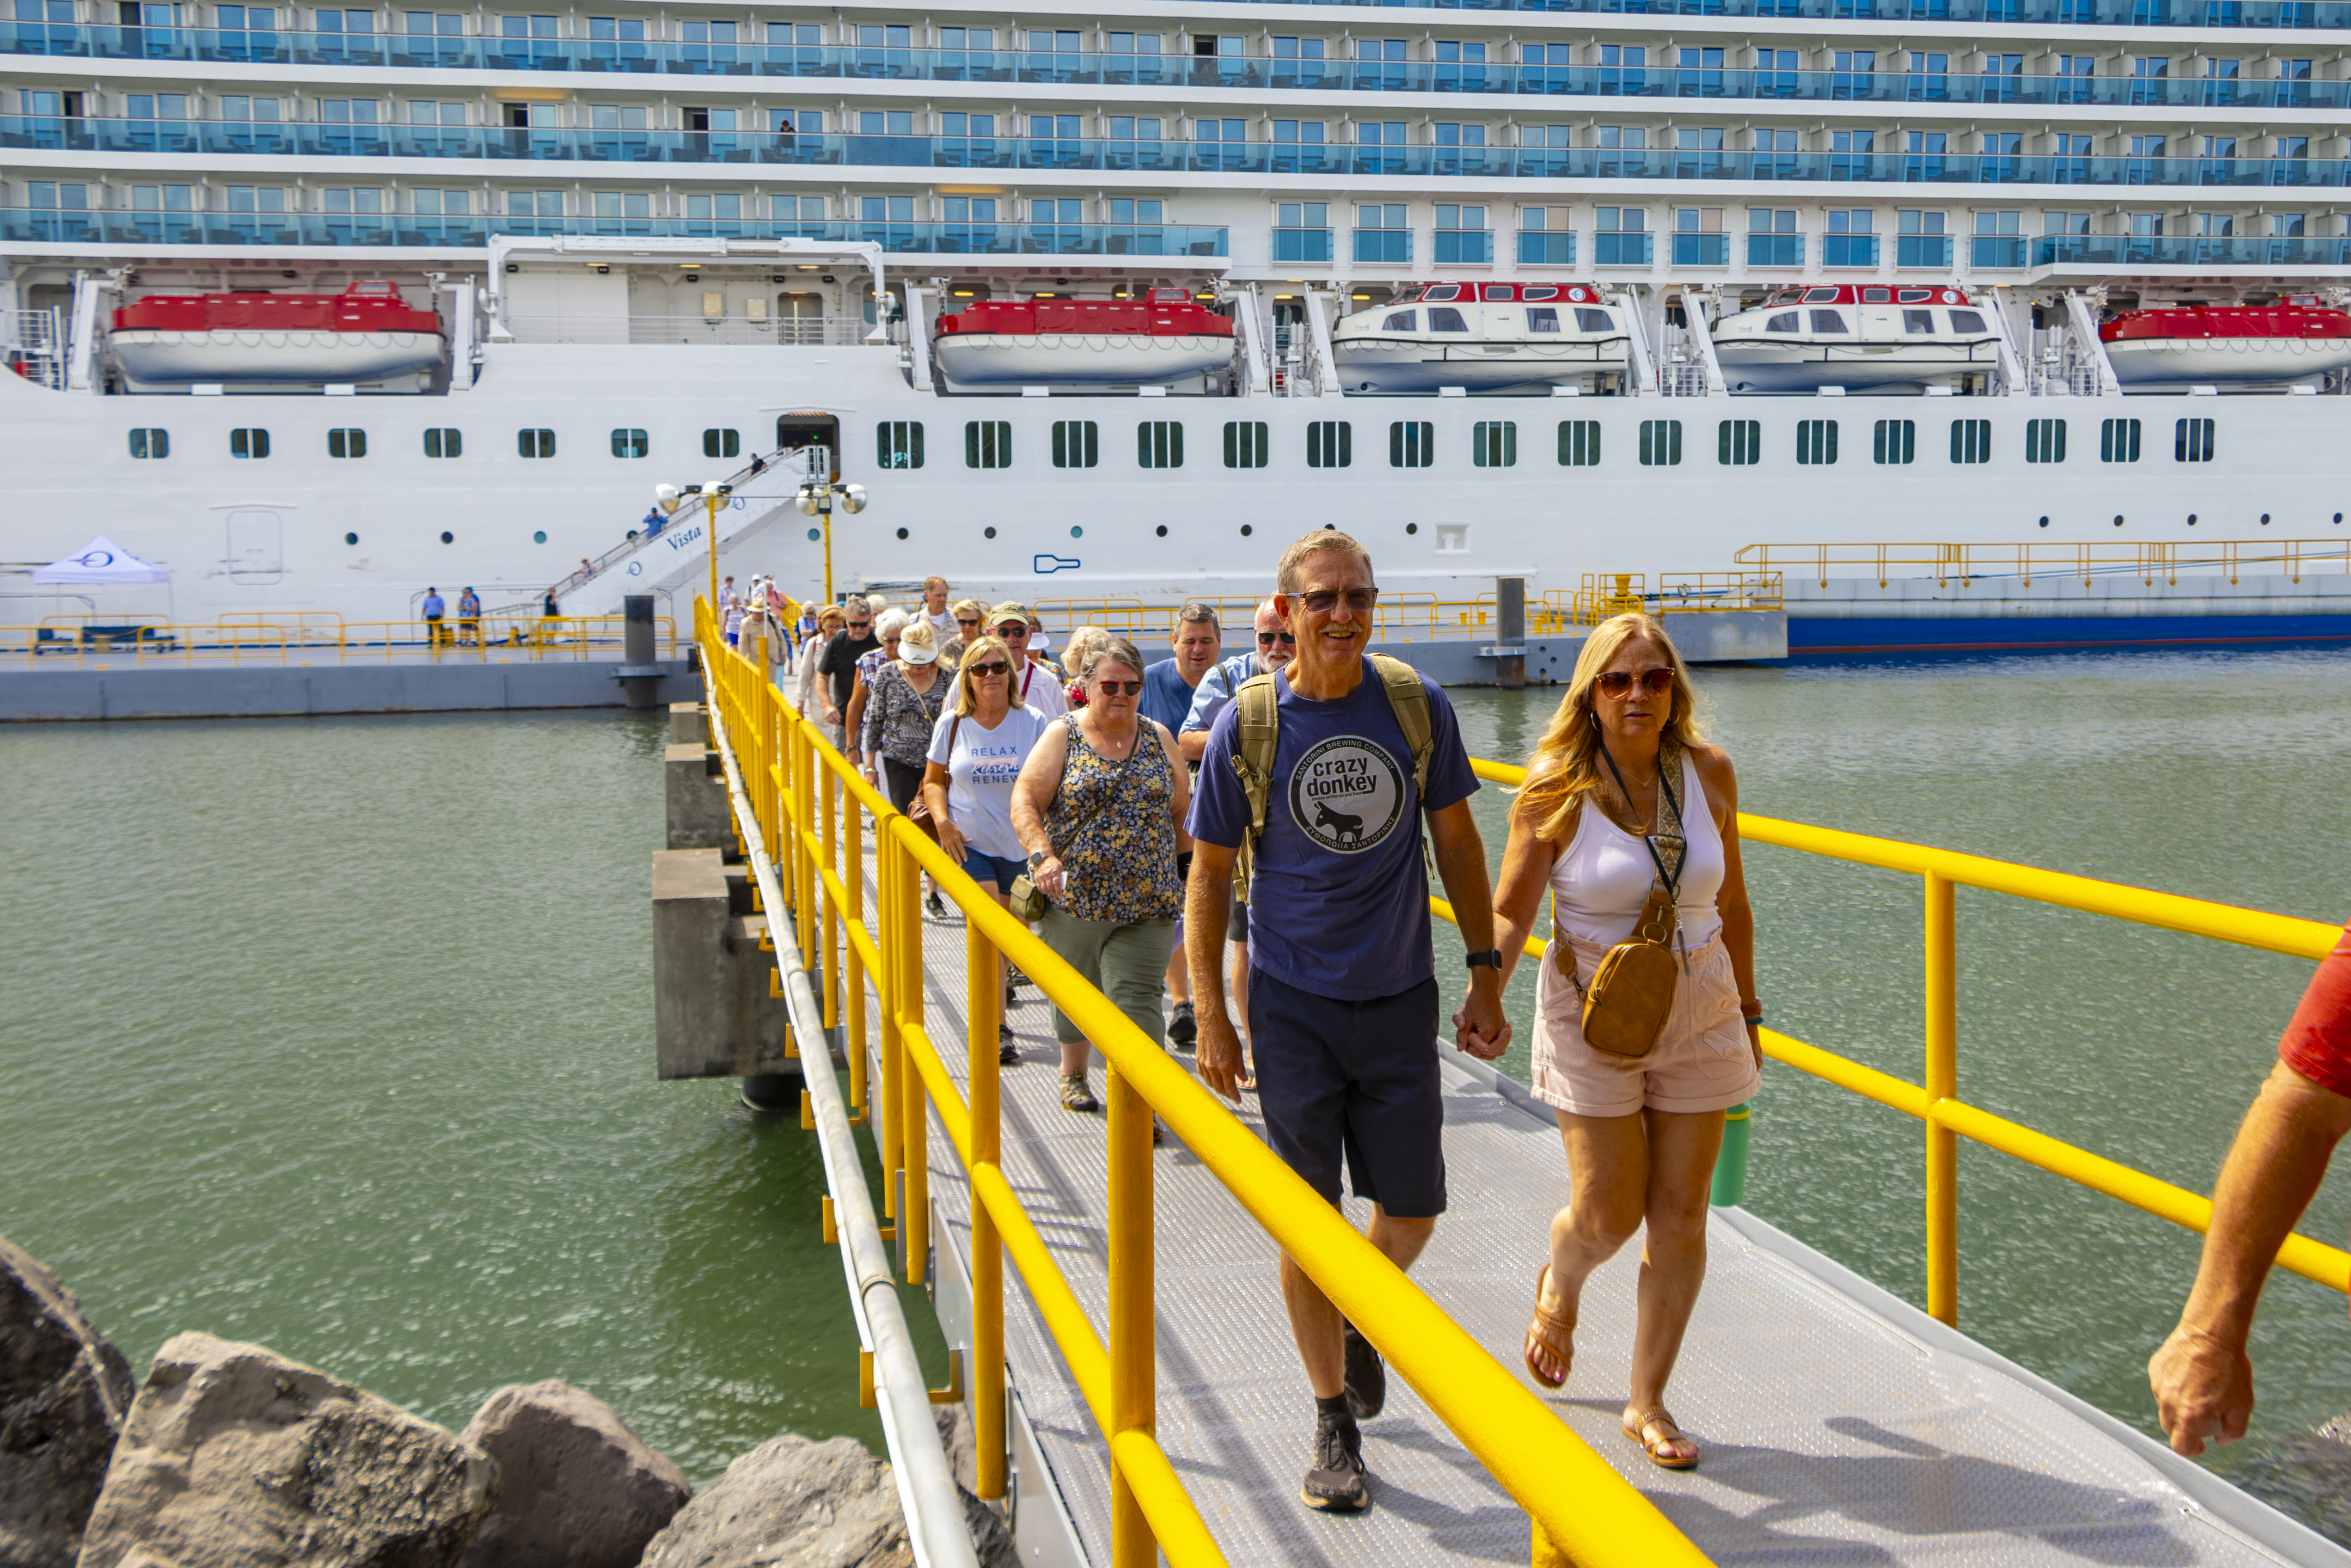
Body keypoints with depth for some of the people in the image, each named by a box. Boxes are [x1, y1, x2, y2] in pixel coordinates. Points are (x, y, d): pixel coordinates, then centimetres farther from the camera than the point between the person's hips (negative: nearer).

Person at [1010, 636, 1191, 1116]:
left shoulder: (1158, 737, 8)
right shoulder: (1063, 735, 0)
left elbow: (1181, 811, 15)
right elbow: (1025, 800, -8)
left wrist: (1189, 870, 12)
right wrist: (1042, 855, -23)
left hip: (1146, 901, 0)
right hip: (1073, 894, 0)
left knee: (1137, 998, -10)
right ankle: (1074, 1073, 39)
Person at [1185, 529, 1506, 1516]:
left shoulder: (1416, 705, -3)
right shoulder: (1247, 724, -7)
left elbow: (1457, 842, 6)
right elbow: (1210, 874, -1)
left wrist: (1486, 976, 4)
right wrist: (1209, 1015, -5)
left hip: (1400, 999, 2)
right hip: (1292, 1002, -2)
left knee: (1412, 1213, 8)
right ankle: (1333, 1425, 20)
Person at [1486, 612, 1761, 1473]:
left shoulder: (1708, 771, -1)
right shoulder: (1557, 789, -12)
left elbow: (1731, 902, 10)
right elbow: (1509, 914, -10)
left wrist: (1747, 1009, 16)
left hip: (1699, 1010, 3)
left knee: (1680, 1217, 5)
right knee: (1607, 1214, 0)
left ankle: (1648, 1401, 22)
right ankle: (1559, 1287, 38)